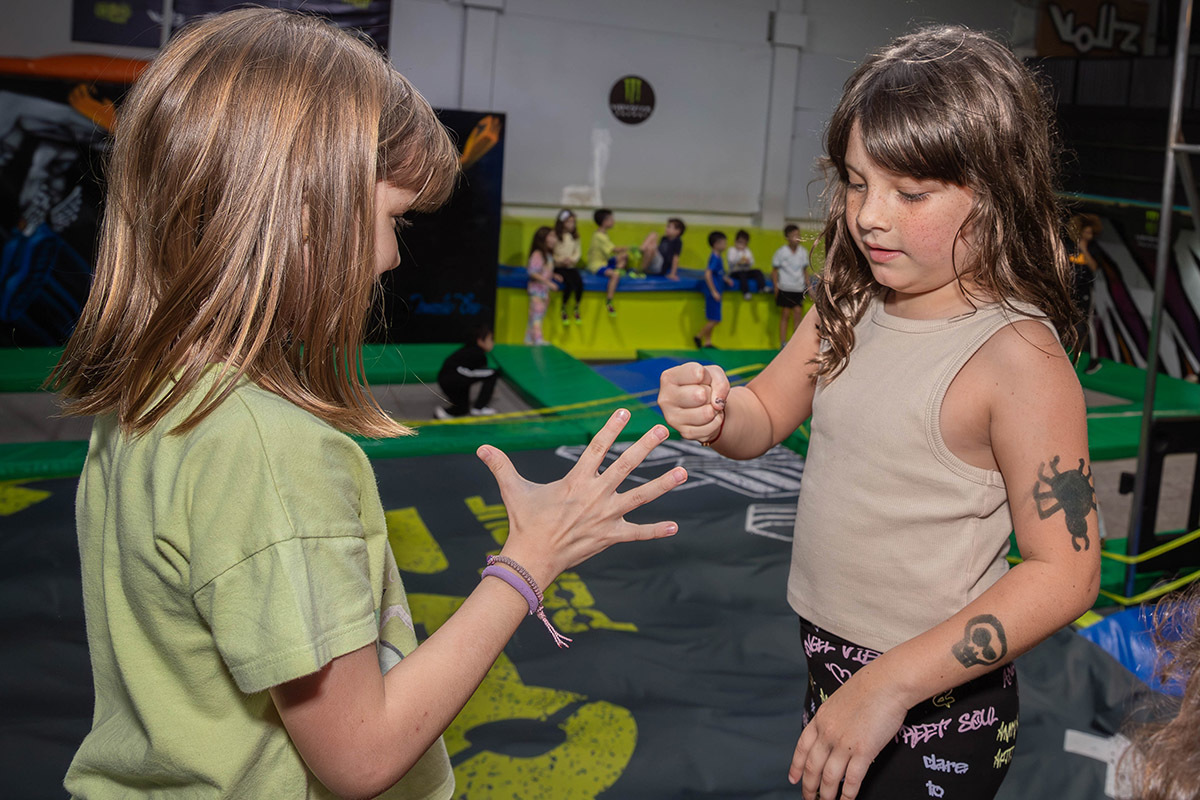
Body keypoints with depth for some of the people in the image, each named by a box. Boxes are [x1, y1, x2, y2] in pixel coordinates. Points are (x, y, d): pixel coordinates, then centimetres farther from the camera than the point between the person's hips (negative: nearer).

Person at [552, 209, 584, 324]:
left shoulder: (575, 237, 12)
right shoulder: (555, 236, -3)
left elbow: (577, 253, 10)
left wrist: (571, 259, -10)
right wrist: (560, 260, -17)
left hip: (571, 267, 4)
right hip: (558, 267, -4)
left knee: (579, 282, -24)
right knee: (570, 283, -29)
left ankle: (577, 308, -7)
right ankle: (563, 309, -12)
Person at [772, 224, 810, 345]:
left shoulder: (803, 252, 3)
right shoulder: (781, 252, -6)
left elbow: (805, 270, 13)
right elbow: (774, 270, 0)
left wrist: (808, 285, 8)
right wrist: (776, 285, -7)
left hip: (799, 289, 3)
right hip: (785, 288, -3)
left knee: (798, 312, -3)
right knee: (785, 314, 0)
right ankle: (783, 343, 6)